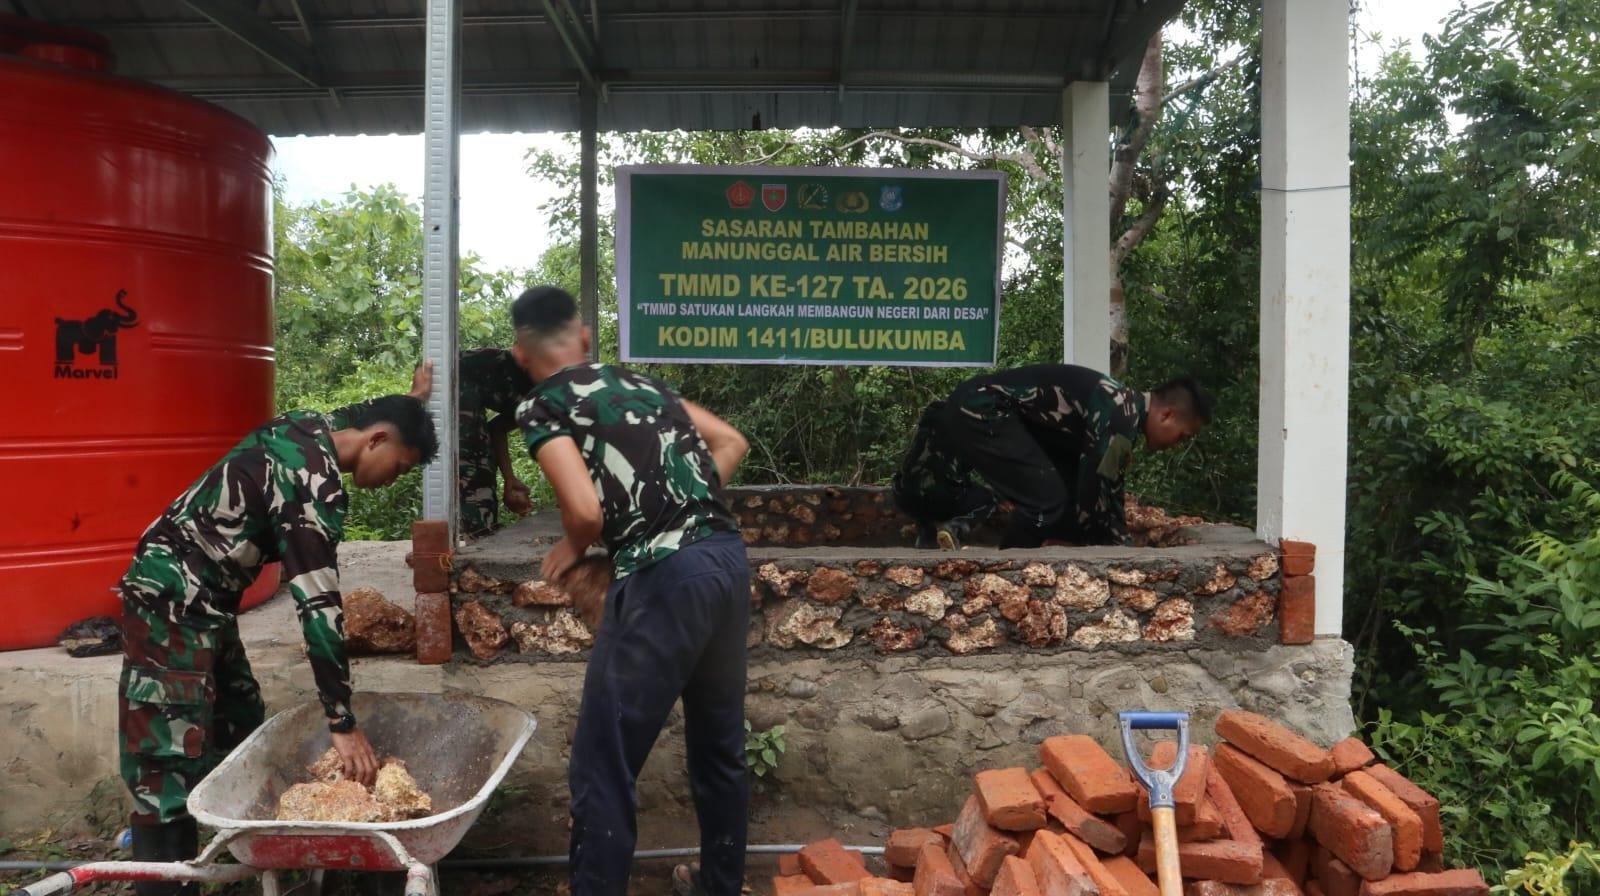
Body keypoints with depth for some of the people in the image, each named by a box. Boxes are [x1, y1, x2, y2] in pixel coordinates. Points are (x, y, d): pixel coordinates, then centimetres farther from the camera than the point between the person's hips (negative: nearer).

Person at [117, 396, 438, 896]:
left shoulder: (304, 435, 3)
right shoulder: (314, 478, -24)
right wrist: (342, 722, -23)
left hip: (202, 601, 10)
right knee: (172, 761, -8)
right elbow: (317, 603, -27)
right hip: (170, 602, -10)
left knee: (240, 731, 16)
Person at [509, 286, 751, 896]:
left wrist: (572, 548, 7)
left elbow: (586, 510, -14)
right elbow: (732, 443, 22)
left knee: (604, 766, 4)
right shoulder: (639, 383, 21)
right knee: (720, 743, 22)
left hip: (663, 577, -8)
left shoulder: (542, 407, 1)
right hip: (728, 557, 8)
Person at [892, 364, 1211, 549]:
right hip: (980, 410, -10)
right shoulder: (1120, 418, -16)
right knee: (1047, 499, -14)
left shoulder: (1122, 411, 15)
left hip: (979, 410, 10)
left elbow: (1105, 493, 22)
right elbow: (1092, 498, -16)